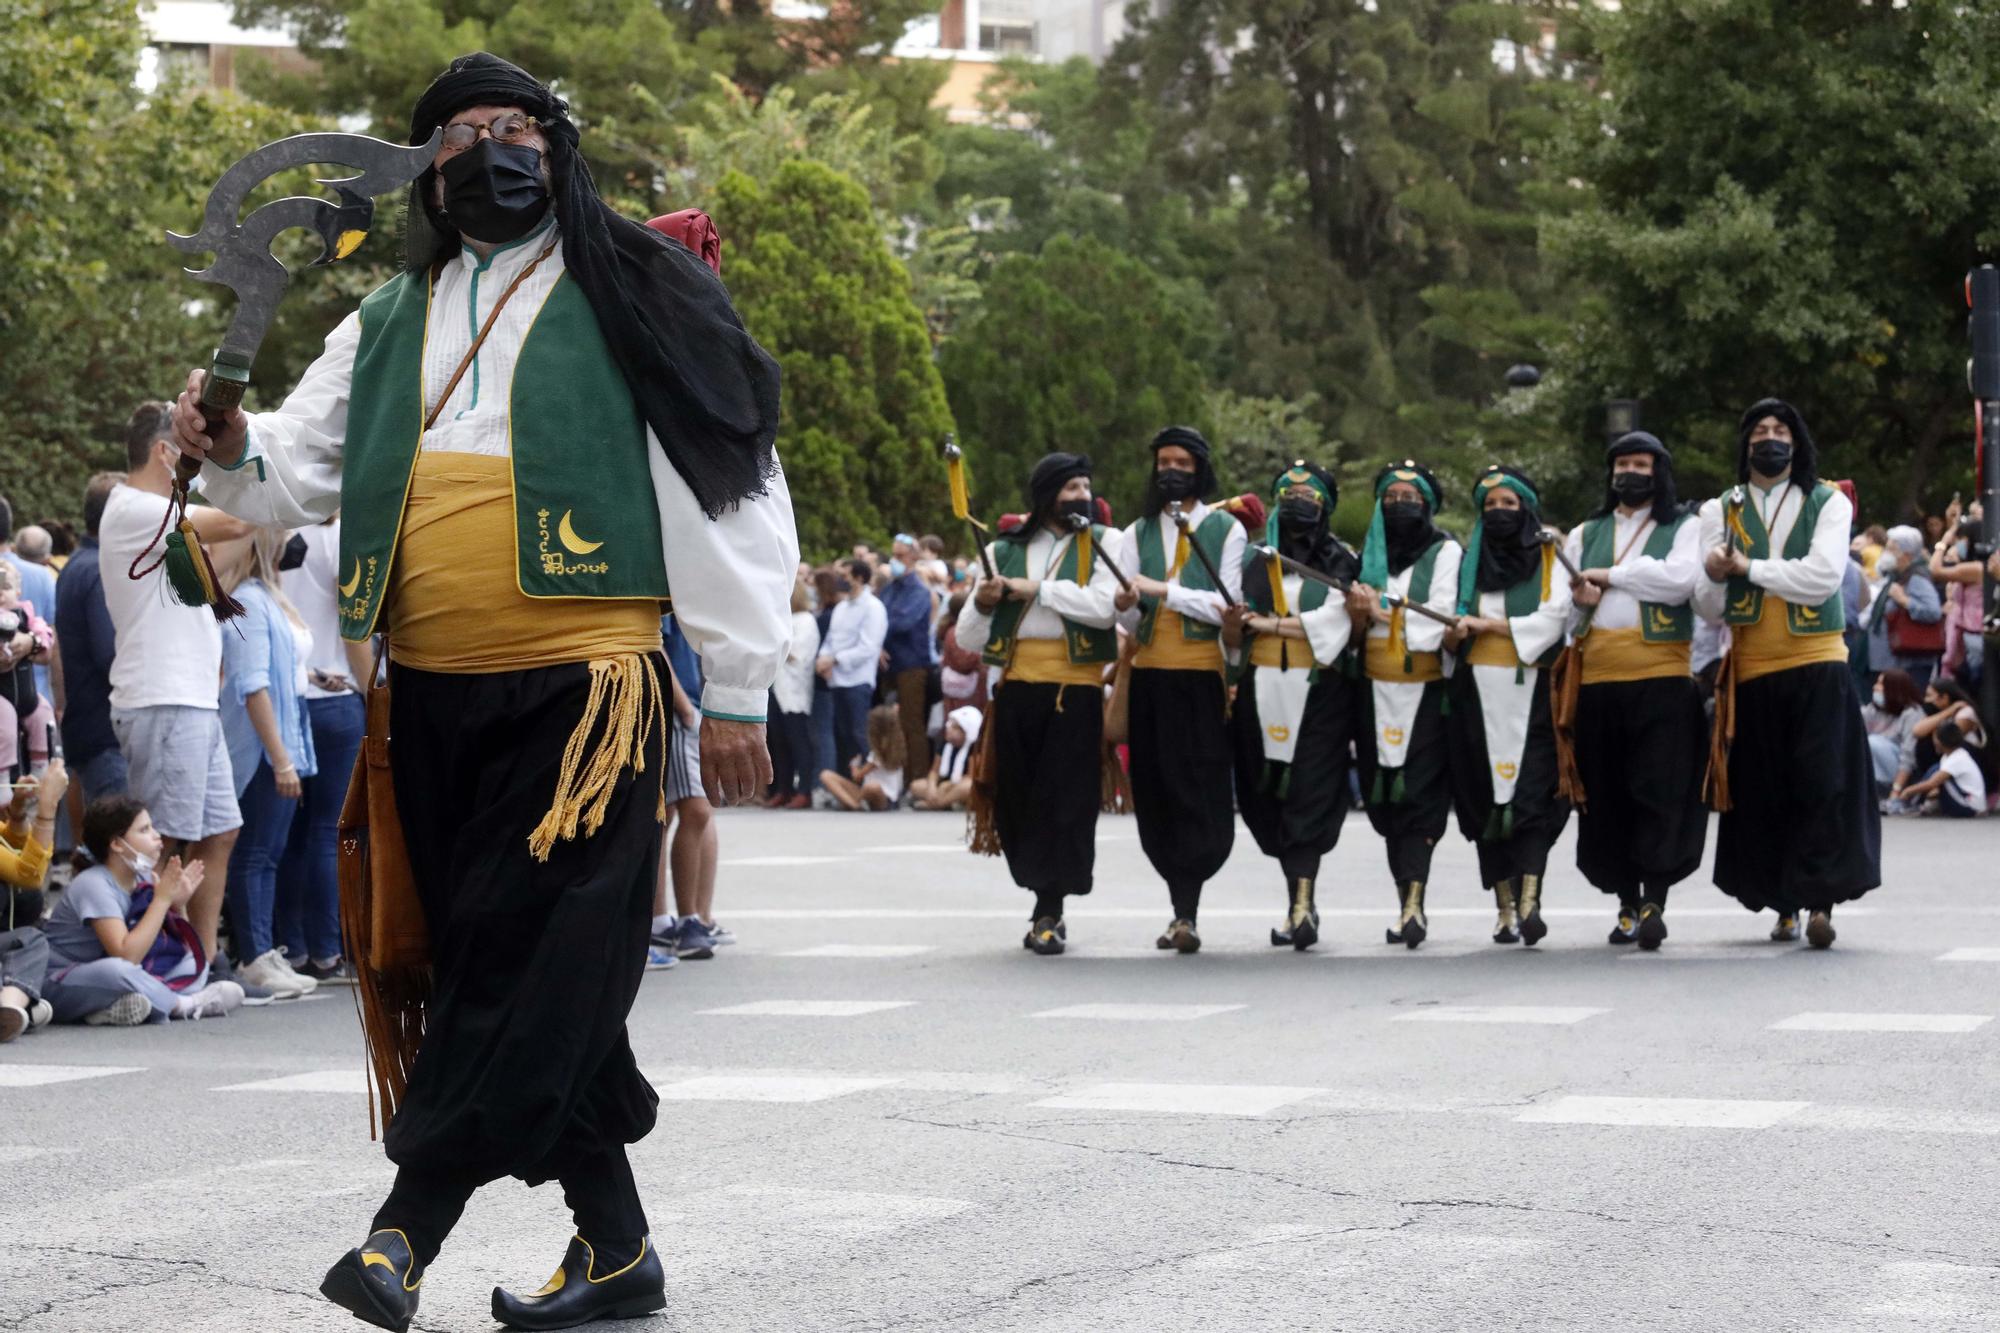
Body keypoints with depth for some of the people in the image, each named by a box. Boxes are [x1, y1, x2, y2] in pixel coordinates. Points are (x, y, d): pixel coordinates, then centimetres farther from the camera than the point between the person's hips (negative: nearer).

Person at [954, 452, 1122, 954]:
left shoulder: (1104, 543, 7)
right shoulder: (1004, 551, 13)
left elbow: (1104, 606, -13)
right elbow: (967, 640, 13)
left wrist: (1035, 588, -11)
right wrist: (981, 604, -8)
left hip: (1075, 687, -3)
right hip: (1017, 686, 3)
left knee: (1066, 800, -9)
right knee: (1018, 801, 3)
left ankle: (1049, 913, -6)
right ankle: (1048, 906, 18)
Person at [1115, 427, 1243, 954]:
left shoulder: (1226, 530, 5)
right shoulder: (1138, 533, 14)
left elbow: (1226, 605, -7)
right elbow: (1129, 620, 7)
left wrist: (1164, 590, -15)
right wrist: (1124, 605, -16)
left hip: (1202, 677, -3)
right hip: (1149, 673, 4)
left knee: (1197, 791, -9)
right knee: (1155, 792, 2)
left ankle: (1186, 912, -13)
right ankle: (1182, 907, 9)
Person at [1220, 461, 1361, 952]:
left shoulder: (1342, 563, 6)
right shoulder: (1253, 562, 14)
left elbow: (1333, 622, -9)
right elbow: (1233, 640, 11)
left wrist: (1268, 623, -10)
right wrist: (1231, 625, -12)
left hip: (1319, 694, -3)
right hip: (1262, 692, 3)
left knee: (1308, 795, -12)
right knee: (1269, 797, 2)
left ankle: (1301, 905, -18)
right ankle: (1301, 900, 13)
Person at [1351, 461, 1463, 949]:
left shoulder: (1445, 552, 2)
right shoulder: (1370, 554, 16)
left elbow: (1440, 616, -9)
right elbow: (1354, 617, 17)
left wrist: (1382, 612, -10)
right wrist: (1357, 610, -4)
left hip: (1425, 687, -5)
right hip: (1377, 689, 5)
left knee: (1418, 794, -13)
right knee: (1385, 796, 4)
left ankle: (1414, 903, -22)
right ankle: (1407, 904, 11)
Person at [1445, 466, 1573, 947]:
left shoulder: (1548, 559, 7)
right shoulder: (1467, 562, 15)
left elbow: (1552, 619, -7)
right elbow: (1449, 637, 12)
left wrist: (1486, 625, -11)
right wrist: (1453, 632, -12)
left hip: (1530, 692, -3)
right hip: (1479, 694, 3)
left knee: (1531, 794, -13)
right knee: (1486, 797, -1)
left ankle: (1529, 901, -23)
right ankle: (1504, 907, 4)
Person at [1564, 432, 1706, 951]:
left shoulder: (1684, 528, 9)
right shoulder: (1585, 534, 22)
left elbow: (1681, 579, -10)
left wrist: (1610, 574, -6)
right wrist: (1579, 598, -7)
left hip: (1662, 679, -4)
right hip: (1597, 679, 4)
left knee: (1660, 793, -10)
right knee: (1607, 797, 3)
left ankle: (1654, 902, -11)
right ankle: (1626, 903, 12)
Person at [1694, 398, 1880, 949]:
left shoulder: (1829, 504, 4)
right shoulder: (1720, 512, 8)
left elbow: (1822, 579, -13)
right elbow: (1708, 608, 2)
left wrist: (1749, 568, -10)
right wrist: (1712, 576, -20)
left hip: (1817, 665, -2)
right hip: (1751, 671, 2)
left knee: (1822, 784, -9)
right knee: (1763, 792, 3)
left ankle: (1820, 900, -10)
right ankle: (1784, 904, 12)